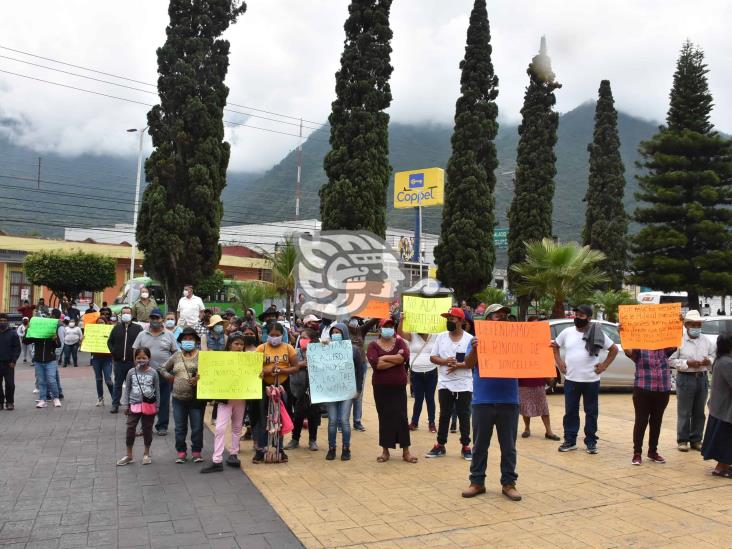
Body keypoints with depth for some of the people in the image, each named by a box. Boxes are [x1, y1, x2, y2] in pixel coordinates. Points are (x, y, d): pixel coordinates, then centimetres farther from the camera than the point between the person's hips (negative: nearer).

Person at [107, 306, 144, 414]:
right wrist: (113, 352, 0)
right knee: (117, 384, 8)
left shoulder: (138, 328, 1)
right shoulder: (116, 328, 10)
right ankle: (115, 405, 14)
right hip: (119, 361, 2)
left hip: (133, 361, -2)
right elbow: (110, 341, 15)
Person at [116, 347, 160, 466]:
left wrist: (157, 406, 2)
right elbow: (127, 389, 4)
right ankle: (129, 455, 14)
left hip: (149, 405, -1)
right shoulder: (131, 372, -2)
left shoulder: (153, 372, -5)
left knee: (147, 429, 10)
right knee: (130, 428, 0)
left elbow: (157, 390, 1)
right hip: (134, 404, 1)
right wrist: (126, 405, 1)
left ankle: (146, 454, 24)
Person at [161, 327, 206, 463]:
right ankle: (181, 452, 23)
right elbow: (163, 369, 20)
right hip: (179, 398, 3)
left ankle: (196, 452, 17)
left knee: (197, 427, 3)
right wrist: (170, 377, 5)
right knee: (180, 427, 10)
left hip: (197, 398, -3)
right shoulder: (176, 356, 9)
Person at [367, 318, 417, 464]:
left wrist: (385, 358, -16)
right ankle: (385, 451, 16)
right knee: (384, 418, 5)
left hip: (399, 386, 1)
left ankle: (406, 451, 10)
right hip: (381, 387, -1)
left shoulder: (400, 342, 2)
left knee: (401, 417, 2)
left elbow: (405, 356, -17)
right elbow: (375, 364, -20)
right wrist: (396, 359, -16)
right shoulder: (373, 345, -2)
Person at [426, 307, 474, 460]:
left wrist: (458, 365, -20)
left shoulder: (469, 339, -4)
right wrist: (445, 361, -15)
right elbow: (433, 357, 4)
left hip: (464, 385, -2)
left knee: (464, 416, 5)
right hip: (445, 384, 2)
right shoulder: (441, 337, 5)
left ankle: (465, 446, 16)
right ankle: (440, 445, 18)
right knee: (444, 415, 10)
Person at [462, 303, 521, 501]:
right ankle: (477, 482, 18)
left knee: (508, 446, 9)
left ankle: (508, 483, 20)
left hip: (509, 401, 2)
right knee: (480, 445, 8)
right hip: (483, 401, -1)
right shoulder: (478, 339, 3)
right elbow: (469, 364, -5)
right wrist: (474, 349, -25)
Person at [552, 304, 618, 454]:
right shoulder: (567, 332, 2)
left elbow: (614, 349, 4)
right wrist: (559, 362, 6)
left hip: (591, 381, -2)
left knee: (591, 412, 8)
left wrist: (604, 365, -2)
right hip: (570, 380, 2)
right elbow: (554, 346, 17)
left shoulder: (597, 334, -4)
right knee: (570, 412, 7)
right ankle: (570, 441, 17)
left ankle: (591, 442, 18)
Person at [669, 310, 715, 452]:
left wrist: (709, 361, -5)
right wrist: (687, 363, -17)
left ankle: (696, 440, 21)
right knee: (684, 412, 1)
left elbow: (714, 356, 16)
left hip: (702, 378, 5)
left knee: (699, 412, 10)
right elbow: (671, 360, -7)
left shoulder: (706, 341, 9)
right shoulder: (679, 340, -6)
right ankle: (682, 440, 11)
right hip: (685, 378, -5)